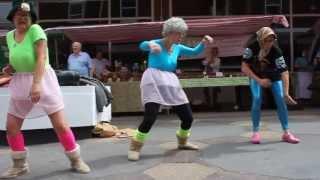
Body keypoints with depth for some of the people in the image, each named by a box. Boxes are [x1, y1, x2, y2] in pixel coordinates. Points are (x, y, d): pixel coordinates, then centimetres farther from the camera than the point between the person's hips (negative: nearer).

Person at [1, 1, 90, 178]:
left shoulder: (35, 30, -11)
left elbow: (42, 57, -20)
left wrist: (36, 83, -30)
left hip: (42, 80, -6)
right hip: (21, 83, 6)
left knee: (60, 125, -6)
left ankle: (76, 160, 14)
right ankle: (19, 165, 24)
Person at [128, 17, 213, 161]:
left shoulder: (177, 48, 9)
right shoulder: (156, 43, -9)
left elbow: (194, 52, 18)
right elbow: (143, 45, -29)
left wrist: (203, 43, -3)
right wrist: (151, 45, -54)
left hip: (171, 84, 7)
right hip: (154, 83, -7)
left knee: (188, 117, 9)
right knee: (150, 118, -20)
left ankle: (182, 142, 36)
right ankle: (135, 148, -2)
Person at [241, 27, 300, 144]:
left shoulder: (276, 52, -32)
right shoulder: (252, 48, -29)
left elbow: (284, 72, -36)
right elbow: (244, 67, -26)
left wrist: (286, 93, -46)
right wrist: (259, 80, -34)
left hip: (274, 77, 0)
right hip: (256, 76, 0)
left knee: (281, 101, -10)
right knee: (257, 100, -18)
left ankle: (286, 133, 1)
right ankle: (255, 132, -6)